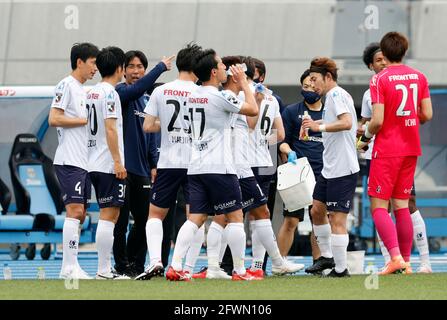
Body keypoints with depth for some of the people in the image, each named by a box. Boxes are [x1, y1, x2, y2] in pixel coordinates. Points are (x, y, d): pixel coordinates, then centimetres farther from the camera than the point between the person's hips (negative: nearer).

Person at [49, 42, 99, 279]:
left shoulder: (83, 90, 20)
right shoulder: (66, 85, -6)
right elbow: (54, 119, -15)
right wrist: (86, 120, -13)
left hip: (83, 160, 10)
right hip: (69, 160, -10)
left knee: (80, 213, 7)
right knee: (74, 210, -15)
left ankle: (70, 268, 9)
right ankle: (70, 267, -18)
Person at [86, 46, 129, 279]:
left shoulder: (92, 92, 15)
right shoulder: (109, 93, -11)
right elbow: (110, 129, -18)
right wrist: (118, 162, -18)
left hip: (94, 164, 9)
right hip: (108, 164, -9)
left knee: (109, 215, 13)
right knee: (108, 215, -9)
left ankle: (106, 268, 12)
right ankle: (104, 270, -11)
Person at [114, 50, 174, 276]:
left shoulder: (147, 100, 16)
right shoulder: (120, 92, -6)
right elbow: (138, 88, -28)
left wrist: (153, 165, 11)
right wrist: (161, 67, -23)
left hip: (141, 169, 7)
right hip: (122, 166, -7)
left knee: (144, 220, 9)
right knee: (121, 221, -2)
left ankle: (136, 266, 18)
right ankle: (122, 267, 3)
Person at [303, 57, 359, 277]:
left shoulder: (337, 94, -13)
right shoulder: (330, 97, 17)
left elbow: (347, 123, -26)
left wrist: (320, 127, -24)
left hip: (342, 168, -11)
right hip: (329, 168, 11)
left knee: (337, 219, -8)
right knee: (317, 210, 16)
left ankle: (341, 269, -5)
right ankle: (327, 257, 27)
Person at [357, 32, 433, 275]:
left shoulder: (379, 80, -11)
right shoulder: (419, 77, 5)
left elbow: (377, 121, -16)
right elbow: (427, 115, 4)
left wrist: (365, 138, 2)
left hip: (387, 150, -6)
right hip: (410, 148, 6)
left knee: (378, 205, -3)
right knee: (401, 205, 12)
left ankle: (396, 257, -19)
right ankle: (405, 262, 10)